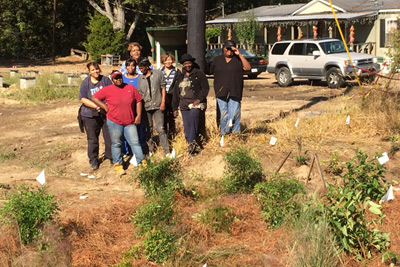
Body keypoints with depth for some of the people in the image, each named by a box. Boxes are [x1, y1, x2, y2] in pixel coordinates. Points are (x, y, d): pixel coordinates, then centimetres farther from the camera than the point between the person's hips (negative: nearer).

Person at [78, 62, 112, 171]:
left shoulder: (105, 80, 2)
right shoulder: (85, 82, -2)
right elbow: (83, 99, -7)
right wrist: (97, 107, -16)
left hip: (106, 113, 1)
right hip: (90, 115, -1)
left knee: (109, 136, 3)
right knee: (92, 139, 6)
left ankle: (110, 156, 23)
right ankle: (93, 160, 20)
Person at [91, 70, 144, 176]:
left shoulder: (131, 88, 6)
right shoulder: (108, 90, -2)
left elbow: (138, 101, 11)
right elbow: (94, 97, 1)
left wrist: (138, 115, 4)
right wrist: (105, 107, -4)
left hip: (130, 122, 2)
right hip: (114, 122, -2)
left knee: (135, 142, 2)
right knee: (116, 144, 6)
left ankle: (141, 163, 9)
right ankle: (118, 165, 17)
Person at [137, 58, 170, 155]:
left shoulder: (158, 73, 1)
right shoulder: (140, 78, 8)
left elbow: (163, 88, 3)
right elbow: (139, 93, 13)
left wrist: (163, 101, -4)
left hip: (157, 105, -3)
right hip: (146, 106, 3)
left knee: (160, 129, -8)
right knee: (148, 129, 10)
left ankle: (166, 150, -3)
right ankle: (150, 149, 21)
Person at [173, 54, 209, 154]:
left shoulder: (199, 74, 5)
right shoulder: (179, 76, 19)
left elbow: (205, 88, -1)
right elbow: (176, 93, 23)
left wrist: (199, 99, -15)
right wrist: (175, 108, 19)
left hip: (197, 104, -5)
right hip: (184, 105, 5)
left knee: (193, 117, -32)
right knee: (187, 128, -1)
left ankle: (192, 142, -32)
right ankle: (192, 147, 6)